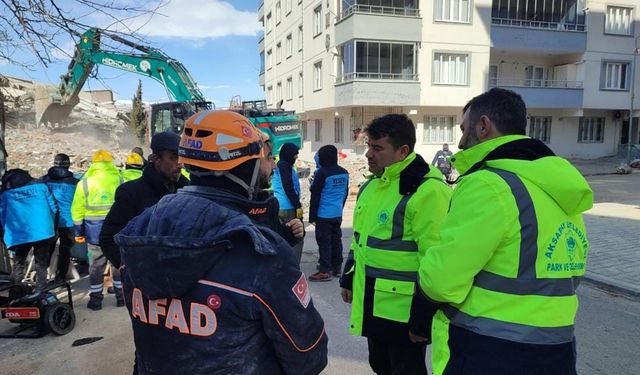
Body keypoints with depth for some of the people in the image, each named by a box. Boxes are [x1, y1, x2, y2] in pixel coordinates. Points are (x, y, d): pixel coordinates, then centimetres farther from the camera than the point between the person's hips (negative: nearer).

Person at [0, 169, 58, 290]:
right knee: (41, 265, 12)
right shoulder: (40, 185, 8)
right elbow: (53, 208, 7)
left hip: (19, 235, 0)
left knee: (18, 265, 15)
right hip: (43, 232, 0)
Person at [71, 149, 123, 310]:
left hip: (94, 228, 0)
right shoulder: (119, 178, -2)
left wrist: (78, 231, 10)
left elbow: (77, 208, 2)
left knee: (96, 265, 10)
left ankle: (95, 299, 18)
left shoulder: (84, 182, 1)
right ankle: (121, 296, 20)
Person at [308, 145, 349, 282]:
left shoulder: (322, 173, -15)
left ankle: (325, 271, 1)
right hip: (338, 214, 7)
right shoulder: (344, 173, 5)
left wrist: (312, 215, -6)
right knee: (336, 239, 14)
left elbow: (315, 196, -13)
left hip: (324, 214, -6)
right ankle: (337, 267, 21)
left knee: (324, 241, -1)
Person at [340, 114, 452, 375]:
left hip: (404, 310, -8)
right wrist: (348, 278, 20)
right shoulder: (372, 184, 8)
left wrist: (423, 319, -20)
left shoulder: (427, 190, -22)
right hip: (373, 302, 9)